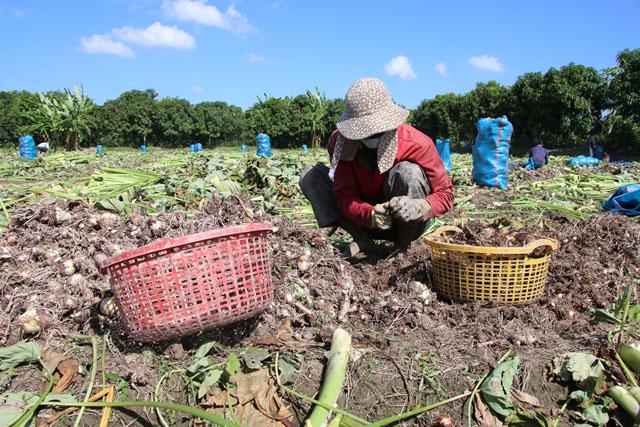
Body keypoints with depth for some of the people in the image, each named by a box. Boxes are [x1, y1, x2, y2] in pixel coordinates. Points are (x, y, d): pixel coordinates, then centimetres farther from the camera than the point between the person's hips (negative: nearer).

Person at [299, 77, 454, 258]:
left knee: (409, 172, -33)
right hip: (366, 220, 3)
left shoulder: (417, 144, -23)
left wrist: (419, 207, -40)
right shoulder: (339, 141, -17)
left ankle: (402, 247, -12)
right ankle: (363, 241, -10)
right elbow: (345, 194, -20)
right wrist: (371, 214, -42)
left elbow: (444, 193, -17)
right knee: (310, 175, -13)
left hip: (408, 226, -2)